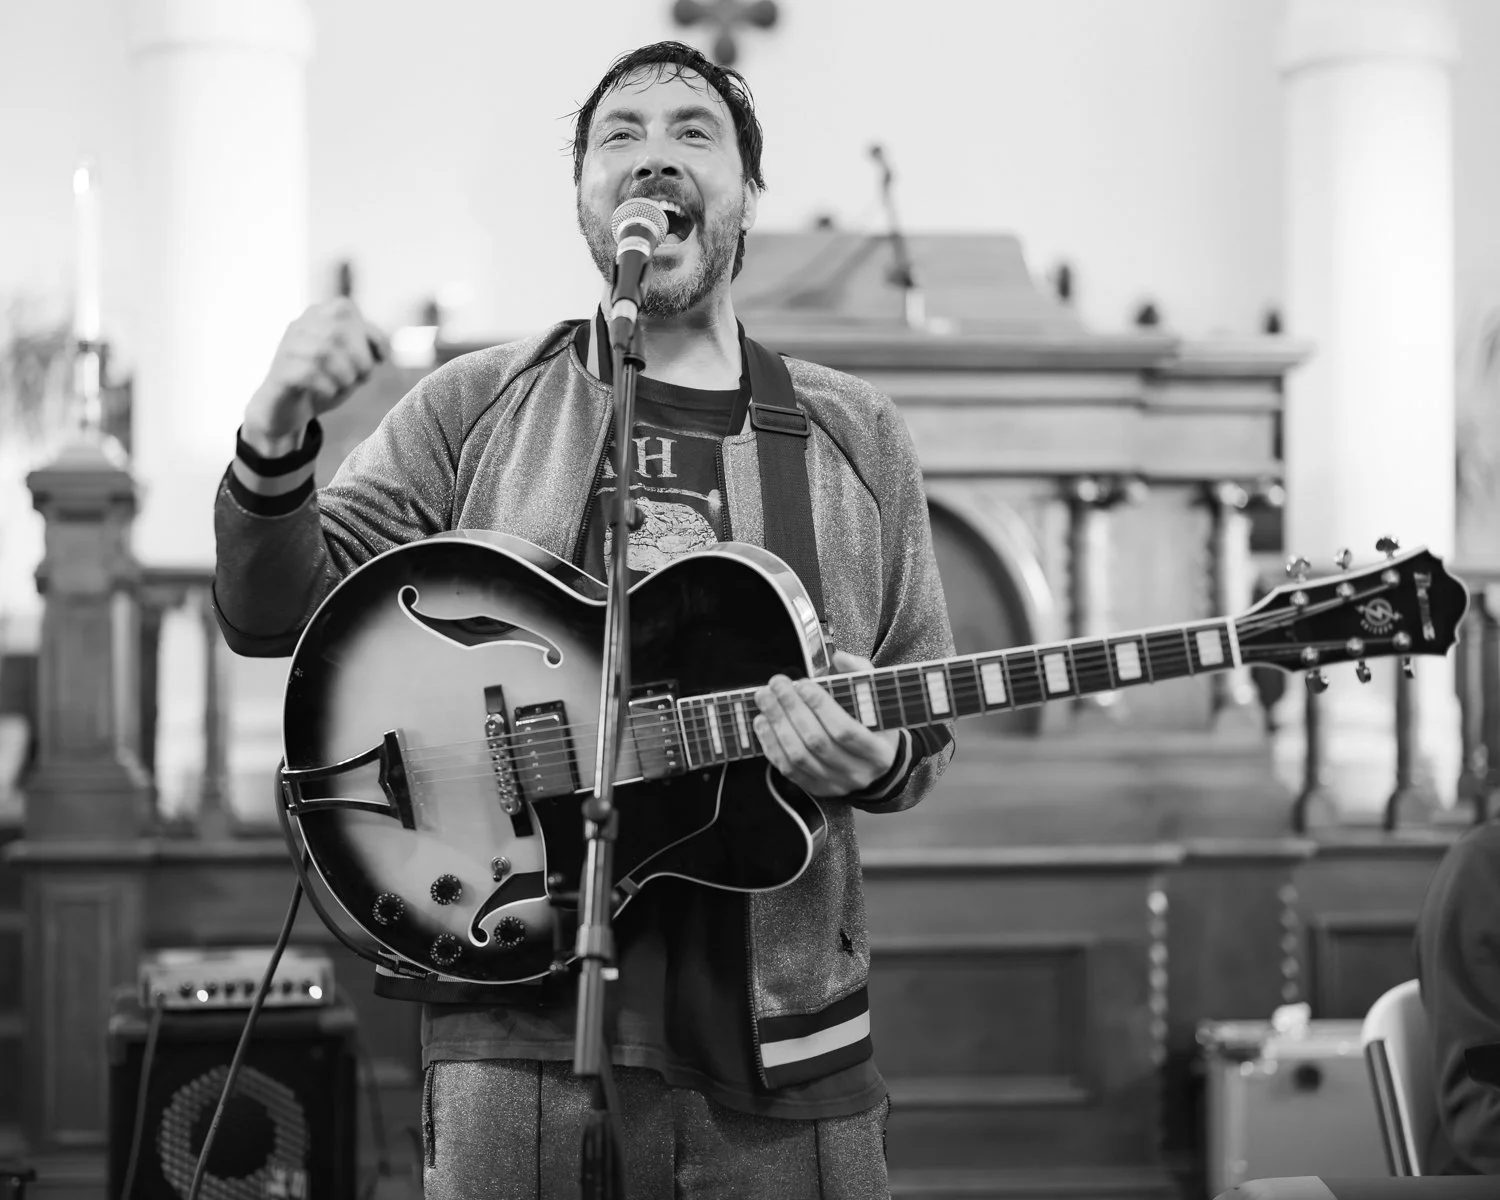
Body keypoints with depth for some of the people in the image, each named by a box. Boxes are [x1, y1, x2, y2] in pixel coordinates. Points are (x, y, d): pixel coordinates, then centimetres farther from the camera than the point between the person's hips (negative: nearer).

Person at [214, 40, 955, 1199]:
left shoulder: (855, 435, 12)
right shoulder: (476, 406, 8)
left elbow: (927, 731, 15)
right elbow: (275, 614, 2)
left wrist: (878, 758, -9)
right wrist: (277, 436, -17)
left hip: (784, 1039, 2)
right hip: (525, 1023, -2)